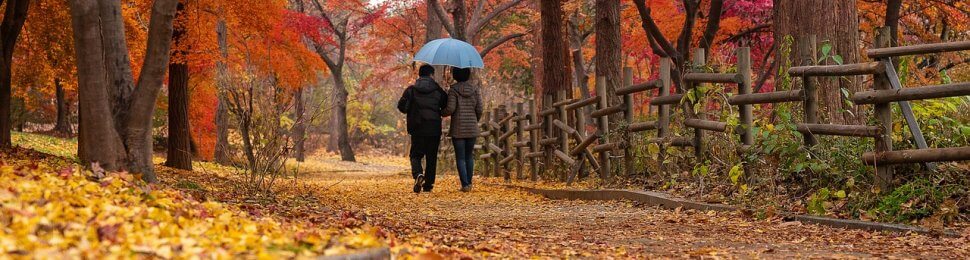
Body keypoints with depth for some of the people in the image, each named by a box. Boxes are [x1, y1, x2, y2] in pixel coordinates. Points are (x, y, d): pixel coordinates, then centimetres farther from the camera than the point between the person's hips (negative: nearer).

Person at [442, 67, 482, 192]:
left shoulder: (453, 90, -7)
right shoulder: (474, 89, 3)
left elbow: (450, 108, -14)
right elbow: (479, 109, 1)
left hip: (458, 129, -3)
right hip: (472, 128, 3)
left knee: (460, 157, 0)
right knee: (469, 156, 16)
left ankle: (465, 184, -6)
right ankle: (469, 183, 17)